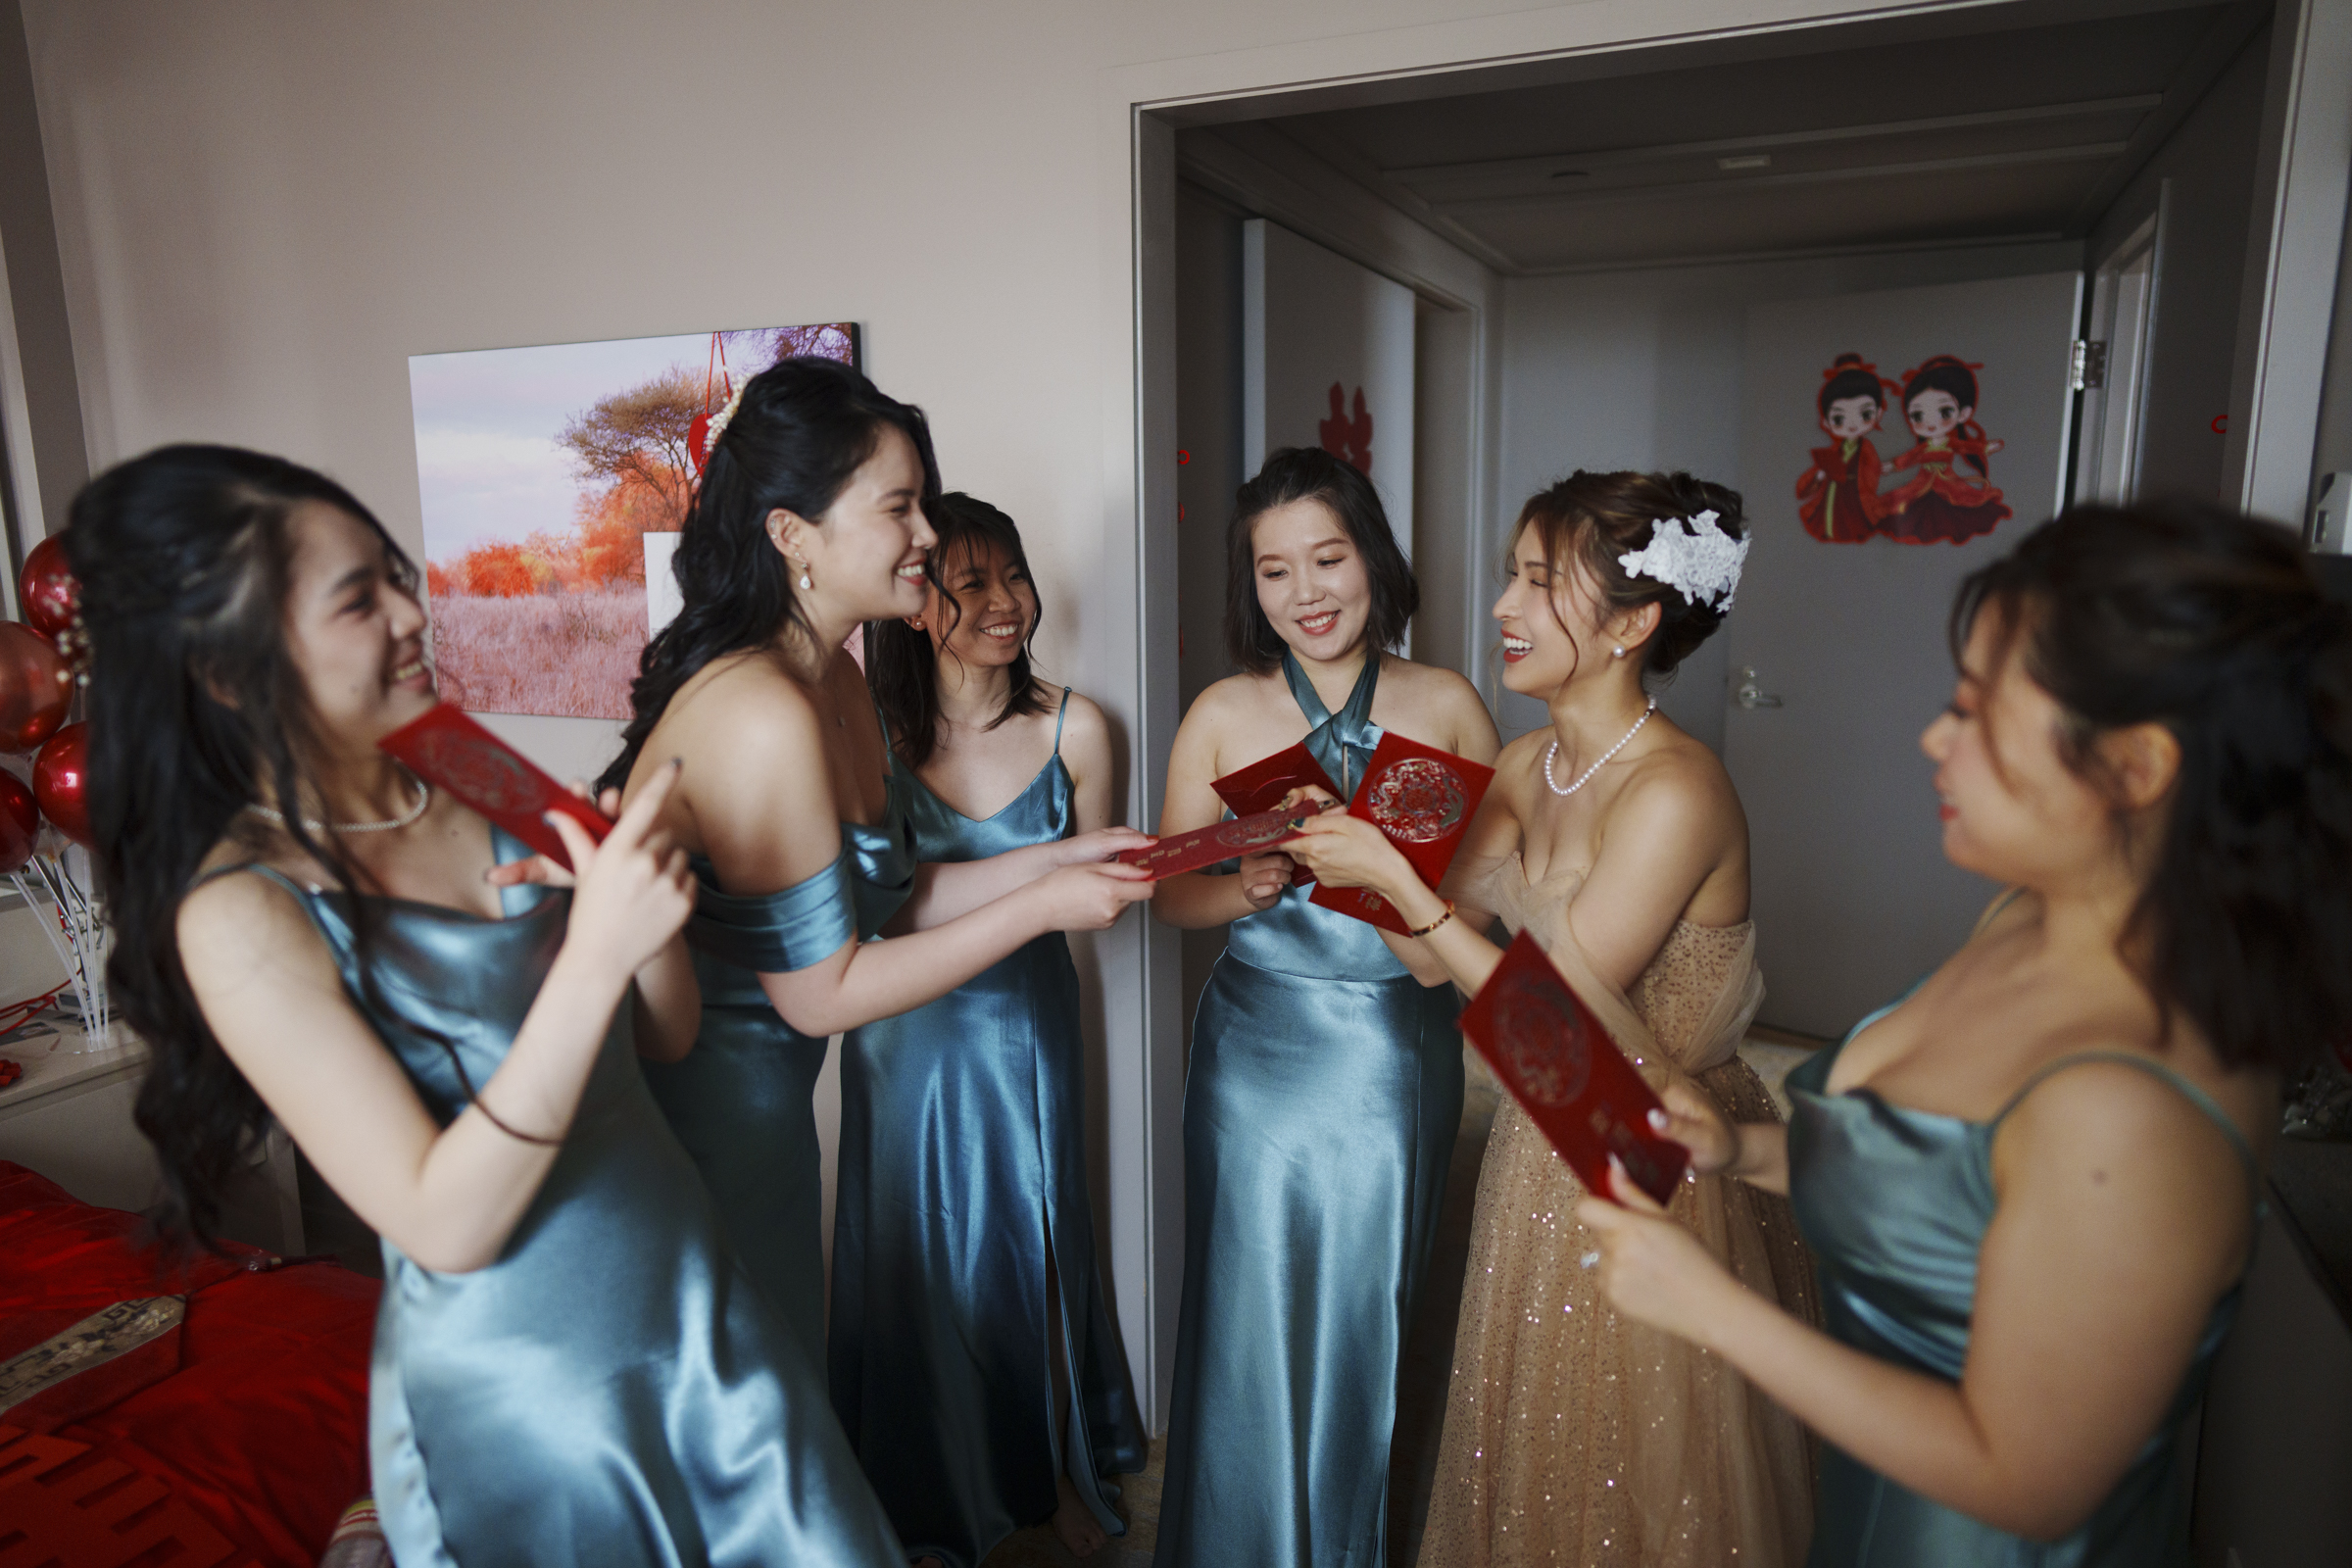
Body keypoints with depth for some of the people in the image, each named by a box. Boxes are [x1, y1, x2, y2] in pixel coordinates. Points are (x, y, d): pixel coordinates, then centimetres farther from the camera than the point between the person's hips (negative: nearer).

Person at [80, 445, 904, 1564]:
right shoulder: (240, 913, -19)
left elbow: (665, 1037, 3)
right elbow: (446, 1228, -23)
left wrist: (647, 893, -17)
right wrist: (592, 952, -31)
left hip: (697, 1315, 5)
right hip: (524, 1401, -5)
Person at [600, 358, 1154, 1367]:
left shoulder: (837, 681, 1)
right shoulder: (761, 717, -29)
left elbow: (877, 895, 5)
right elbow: (821, 992, -23)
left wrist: (1061, 858, 0)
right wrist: (1043, 907, -18)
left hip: (758, 1100, 9)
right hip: (708, 1112, -9)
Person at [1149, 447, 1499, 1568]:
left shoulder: (1448, 706, -1)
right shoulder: (1223, 714, -1)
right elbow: (1171, 892, 1)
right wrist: (1253, 888, -18)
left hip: (1396, 1052, 1)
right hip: (1258, 1050, 0)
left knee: (1369, 1315, 14)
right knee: (1252, 1315, 10)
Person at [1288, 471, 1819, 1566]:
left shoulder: (1673, 792, -26)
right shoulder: (1529, 766, -1)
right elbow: (1440, 951, 3)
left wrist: (1395, 877, -23)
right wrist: (1351, 852, -11)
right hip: (1546, 1152, 7)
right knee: (1522, 1461, 26)